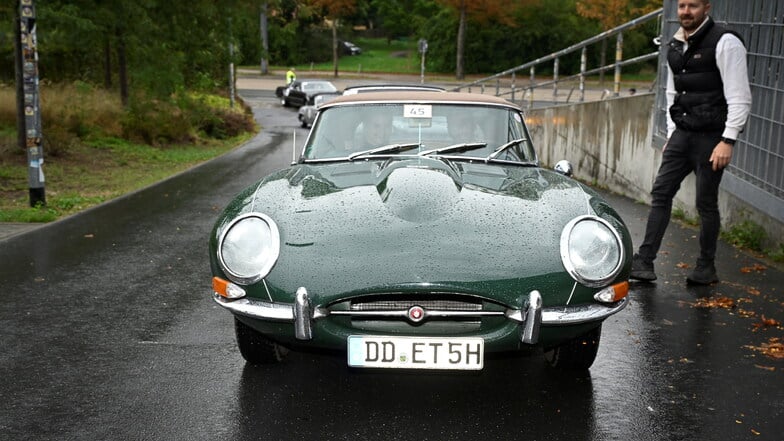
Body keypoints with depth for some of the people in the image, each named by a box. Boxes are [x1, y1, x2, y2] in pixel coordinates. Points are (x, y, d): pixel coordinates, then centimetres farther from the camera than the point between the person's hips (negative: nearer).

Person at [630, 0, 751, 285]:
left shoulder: (725, 43, -11)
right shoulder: (676, 46, 11)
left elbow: (740, 98, -14)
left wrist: (727, 141, -19)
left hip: (711, 138, -6)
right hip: (681, 134, 7)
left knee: (706, 203, 1)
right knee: (660, 193, 1)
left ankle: (706, 268, 16)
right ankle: (644, 263, 3)